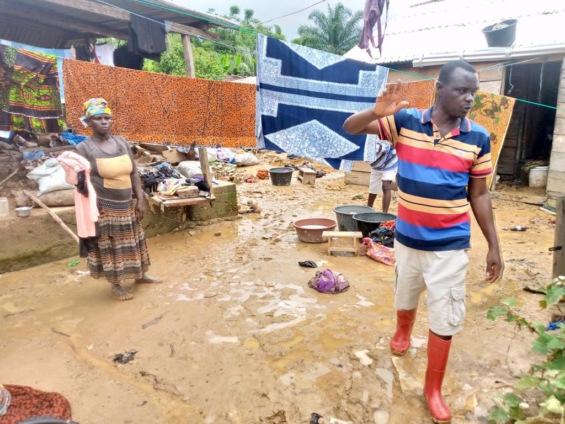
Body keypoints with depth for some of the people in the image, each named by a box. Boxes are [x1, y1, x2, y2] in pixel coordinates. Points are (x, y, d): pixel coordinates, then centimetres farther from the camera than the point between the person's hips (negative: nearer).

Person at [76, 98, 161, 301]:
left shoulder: (122, 142, 4)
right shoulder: (84, 148, -11)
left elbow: (133, 173, 7)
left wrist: (140, 200, 3)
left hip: (127, 205, 5)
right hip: (104, 208, -5)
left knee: (131, 242, 19)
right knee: (110, 247, 7)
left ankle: (140, 275, 38)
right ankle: (116, 285, 23)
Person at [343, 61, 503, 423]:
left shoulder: (478, 138, -8)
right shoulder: (405, 121, -9)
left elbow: (479, 195, -1)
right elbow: (350, 128, -9)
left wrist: (493, 246, -1)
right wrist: (377, 112, -30)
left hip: (450, 246, -1)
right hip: (407, 238, 1)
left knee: (445, 319, 7)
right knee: (405, 298, 25)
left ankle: (433, 389, 28)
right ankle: (403, 332, 59)